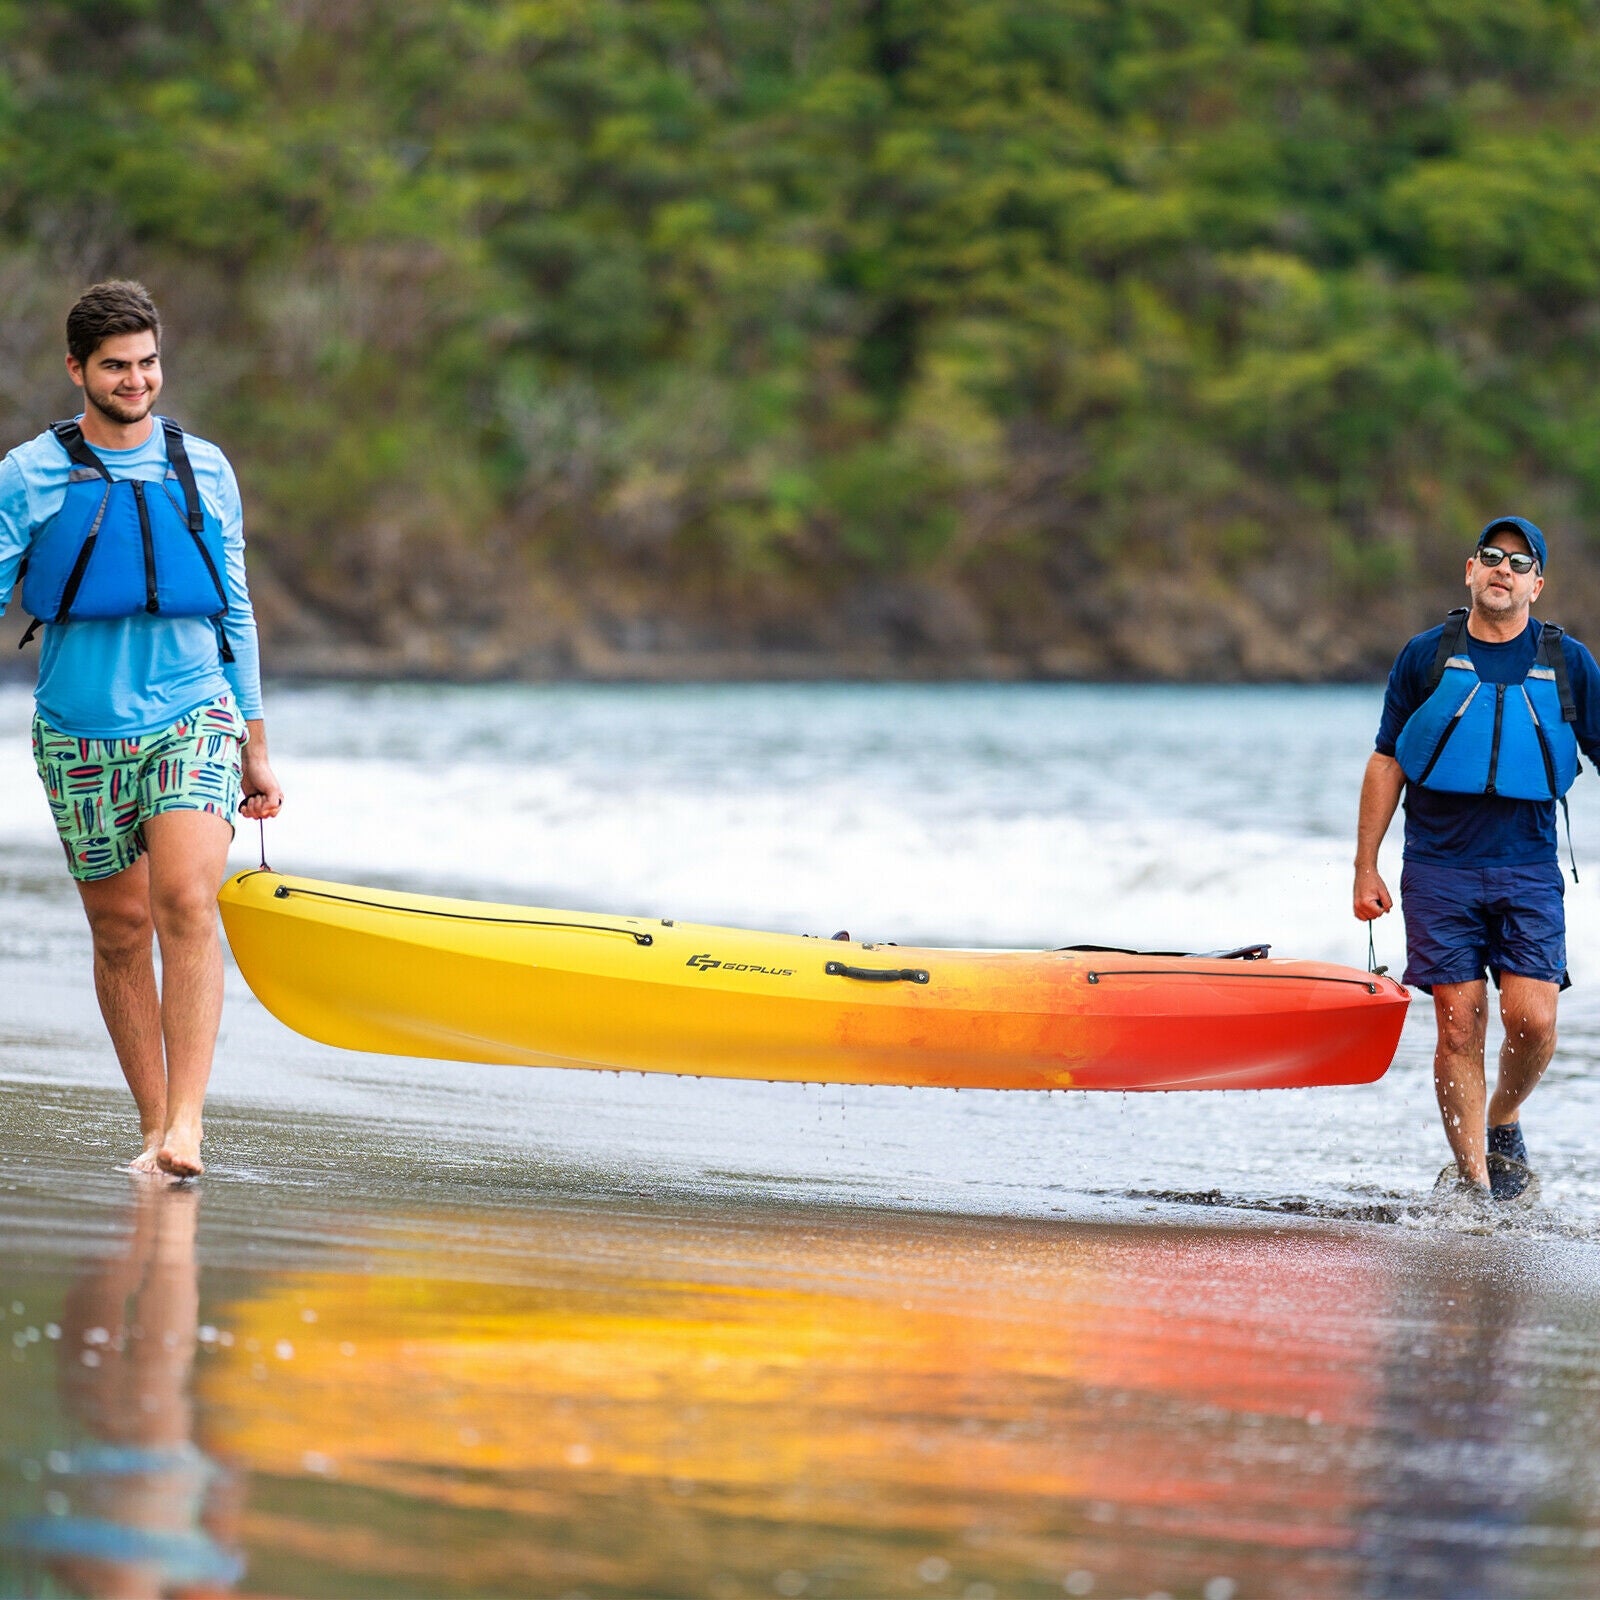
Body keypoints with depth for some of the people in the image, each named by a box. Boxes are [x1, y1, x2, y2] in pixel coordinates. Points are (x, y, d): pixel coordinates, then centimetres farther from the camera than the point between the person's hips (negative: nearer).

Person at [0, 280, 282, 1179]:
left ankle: (186, 1121, -24)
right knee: (120, 929, 4)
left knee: (187, 903, -19)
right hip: (82, 733, 0)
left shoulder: (205, 471, 10)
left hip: (193, 717, 0)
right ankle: (154, 1126, 15)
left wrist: (256, 751, 16)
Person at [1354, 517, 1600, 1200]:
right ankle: (1474, 1183, 3)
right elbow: (1386, 761, 8)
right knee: (1460, 1028, -4)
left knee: (1532, 1021, -11)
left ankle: (1503, 1121, 19)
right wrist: (1365, 867, 4)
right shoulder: (1427, 657, 4)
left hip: (1529, 869, 0)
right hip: (1439, 870, 0)